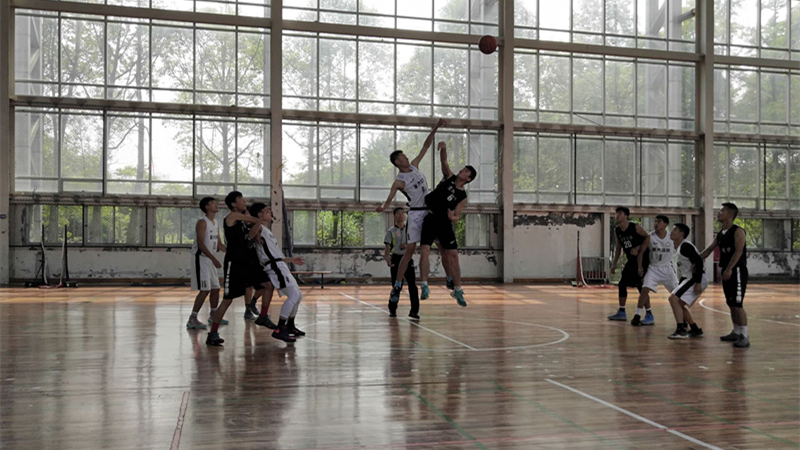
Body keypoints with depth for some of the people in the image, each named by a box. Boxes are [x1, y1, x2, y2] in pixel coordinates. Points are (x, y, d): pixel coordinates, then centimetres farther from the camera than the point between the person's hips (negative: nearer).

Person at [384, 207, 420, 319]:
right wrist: (387, 259, -24)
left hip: (407, 258, 2)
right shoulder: (391, 231, 2)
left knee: (412, 284, -8)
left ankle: (414, 310, -7)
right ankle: (392, 310, 17)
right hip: (396, 259, -2)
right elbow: (387, 247, -7)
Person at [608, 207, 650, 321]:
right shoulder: (617, 231, 5)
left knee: (641, 287, -11)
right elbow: (618, 247, 14)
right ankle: (621, 312, 20)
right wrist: (614, 263, 11)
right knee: (622, 284, 8)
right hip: (631, 261, 7)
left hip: (642, 260, -7)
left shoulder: (635, 227, -15)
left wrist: (638, 248, -22)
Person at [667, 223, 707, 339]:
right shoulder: (680, 247, 17)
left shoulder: (685, 246, -14)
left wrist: (698, 283, -26)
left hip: (696, 279, -11)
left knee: (673, 298, -17)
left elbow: (699, 262, -22)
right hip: (689, 278, 11)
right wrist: (681, 284, 25)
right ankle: (695, 330, 23)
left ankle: (681, 330, -17)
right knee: (679, 304, 16)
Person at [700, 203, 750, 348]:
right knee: (731, 304, 12)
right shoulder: (720, 234, 14)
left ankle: (744, 336, -8)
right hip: (726, 272, 8)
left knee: (737, 304, -11)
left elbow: (738, 251, -21)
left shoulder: (738, 231, -10)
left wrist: (729, 269, -29)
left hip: (737, 271, -8)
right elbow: (709, 250, 21)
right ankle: (736, 332, 22)